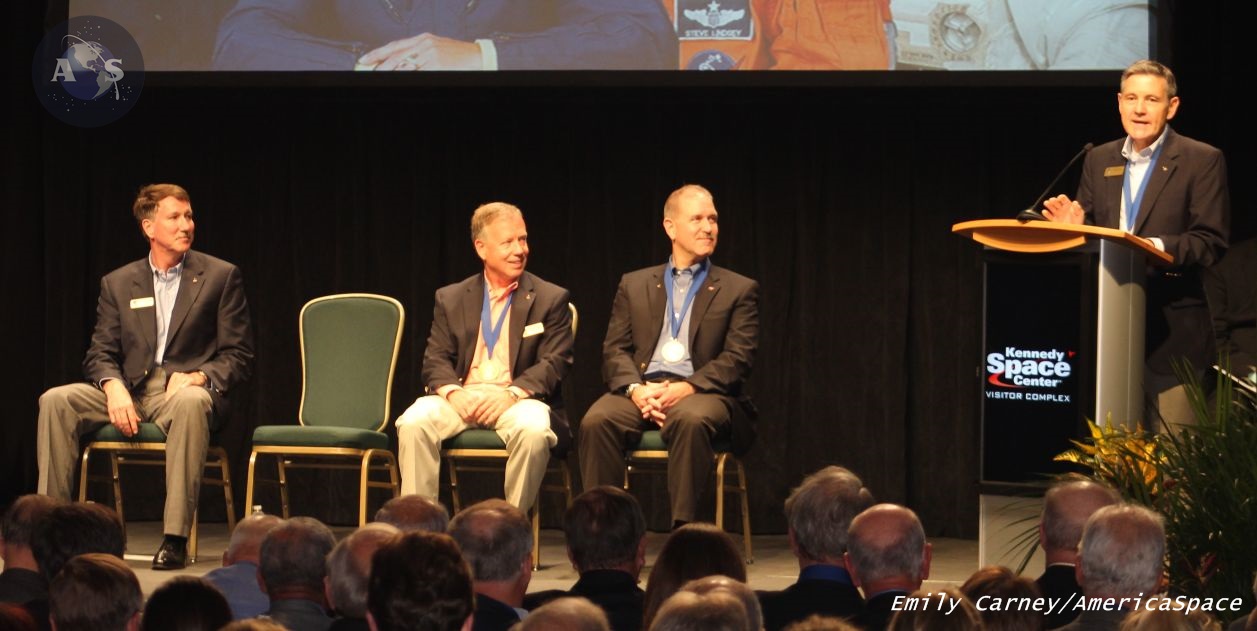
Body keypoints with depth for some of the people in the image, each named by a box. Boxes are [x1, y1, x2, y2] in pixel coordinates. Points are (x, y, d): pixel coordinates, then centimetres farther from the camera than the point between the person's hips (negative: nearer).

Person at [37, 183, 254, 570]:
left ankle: (175, 538, -41)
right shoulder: (118, 283, 14)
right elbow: (100, 354, 9)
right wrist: (114, 388, -14)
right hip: (130, 392, 3)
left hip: (185, 390, -3)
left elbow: (238, 357, 4)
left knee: (191, 402, -40)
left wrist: (198, 377, -17)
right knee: (55, 401, -21)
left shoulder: (220, 277, 6)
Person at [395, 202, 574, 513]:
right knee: (413, 423, -28)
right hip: (461, 400, 2)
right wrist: (453, 393, -14)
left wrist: (512, 394, -17)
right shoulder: (451, 298, 15)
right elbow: (436, 360, 9)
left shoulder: (550, 299, 9)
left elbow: (555, 363, 0)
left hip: (517, 400, -2)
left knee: (533, 429, -36)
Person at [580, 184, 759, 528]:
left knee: (691, 420, -38)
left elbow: (738, 358, 2)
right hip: (641, 389, 2)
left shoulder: (739, 290, 13)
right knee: (596, 421, -30)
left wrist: (687, 388, -14)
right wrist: (635, 389, -11)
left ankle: (683, 529, -36)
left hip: (701, 393, -2)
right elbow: (615, 349, 12)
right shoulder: (634, 284, 21)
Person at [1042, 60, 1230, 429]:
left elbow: (1211, 243, -9)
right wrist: (1073, 227, -7)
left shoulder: (1201, 161, -1)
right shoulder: (1099, 160, 15)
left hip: (1171, 328, -5)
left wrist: (1156, 247, -25)